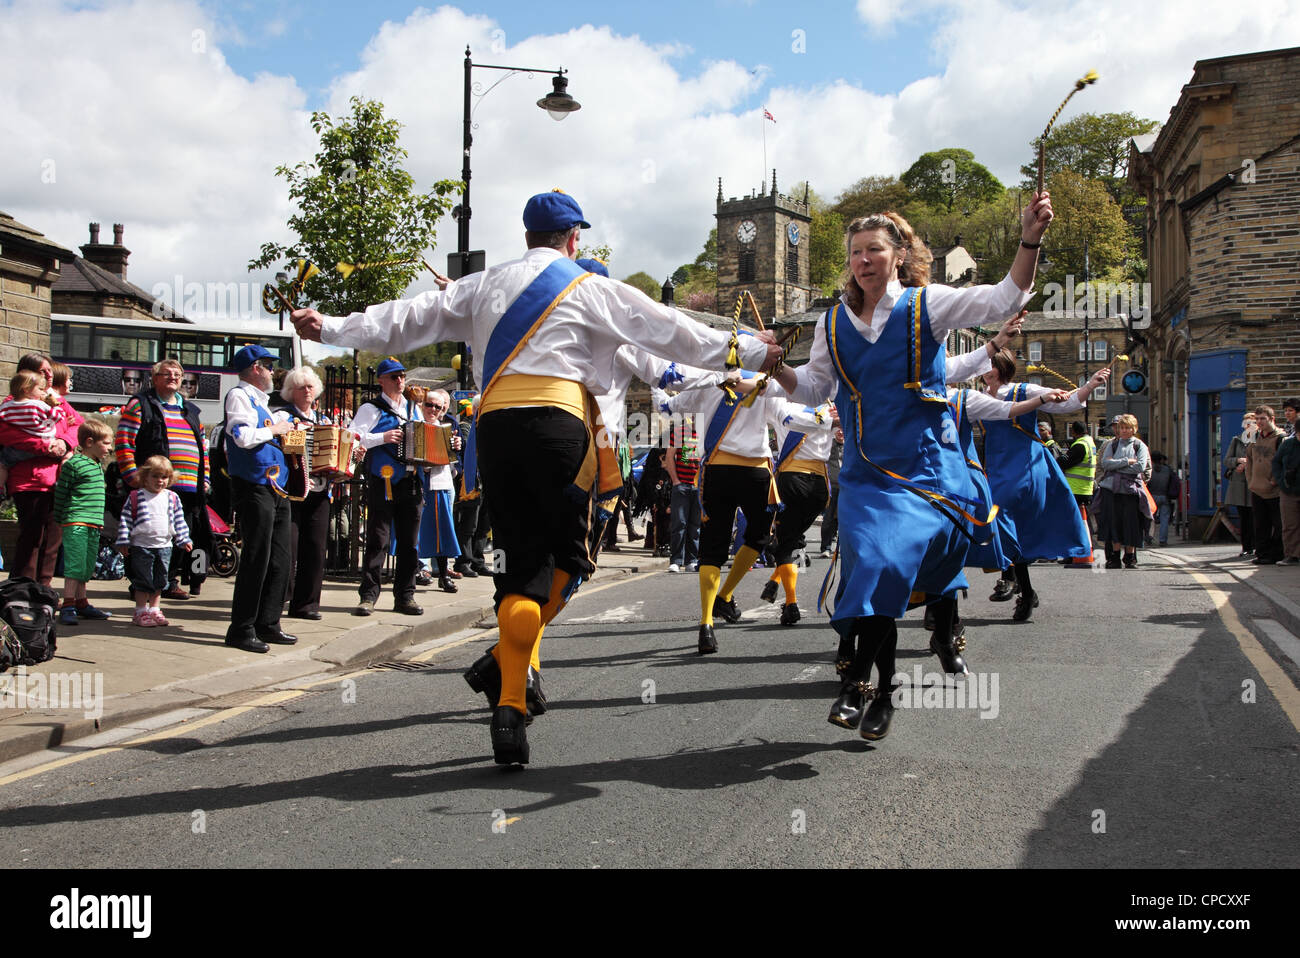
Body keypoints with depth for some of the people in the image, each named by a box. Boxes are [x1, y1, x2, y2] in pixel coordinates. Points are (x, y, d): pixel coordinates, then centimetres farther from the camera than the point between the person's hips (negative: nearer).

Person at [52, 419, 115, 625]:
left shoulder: (99, 465, 17)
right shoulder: (74, 464, -10)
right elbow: (61, 492, -8)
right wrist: (59, 519, -6)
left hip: (94, 525, 8)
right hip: (76, 522, -8)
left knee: (86, 567, 14)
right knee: (74, 565, -10)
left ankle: (81, 603, 22)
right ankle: (68, 606, -9)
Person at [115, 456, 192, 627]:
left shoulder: (172, 498, 7)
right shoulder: (136, 497, -3)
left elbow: (179, 521, 11)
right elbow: (125, 519, -3)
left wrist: (184, 540, 4)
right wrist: (123, 541, -8)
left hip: (164, 546, 4)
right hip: (141, 546, -4)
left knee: (159, 581, 10)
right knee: (143, 581, 0)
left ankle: (154, 611, 20)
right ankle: (141, 612, 8)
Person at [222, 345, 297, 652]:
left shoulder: (262, 401, 22)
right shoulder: (239, 396, -6)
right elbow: (243, 436, -21)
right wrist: (275, 430, -8)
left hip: (277, 490, 9)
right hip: (254, 489, -9)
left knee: (279, 560, 9)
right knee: (256, 559, -9)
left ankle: (267, 624, 17)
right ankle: (241, 630, -4)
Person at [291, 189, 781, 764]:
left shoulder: (484, 286, 21)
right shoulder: (590, 289, 11)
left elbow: (408, 319, 22)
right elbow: (670, 331, 13)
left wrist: (330, 329, 32)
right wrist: (748, 353, 21)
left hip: (494, 425, 4)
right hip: (557, 420, -4)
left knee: (522, 562, 6)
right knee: (568, 554, 11)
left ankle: (510, 704, -3)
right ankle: (513, 657, -9)